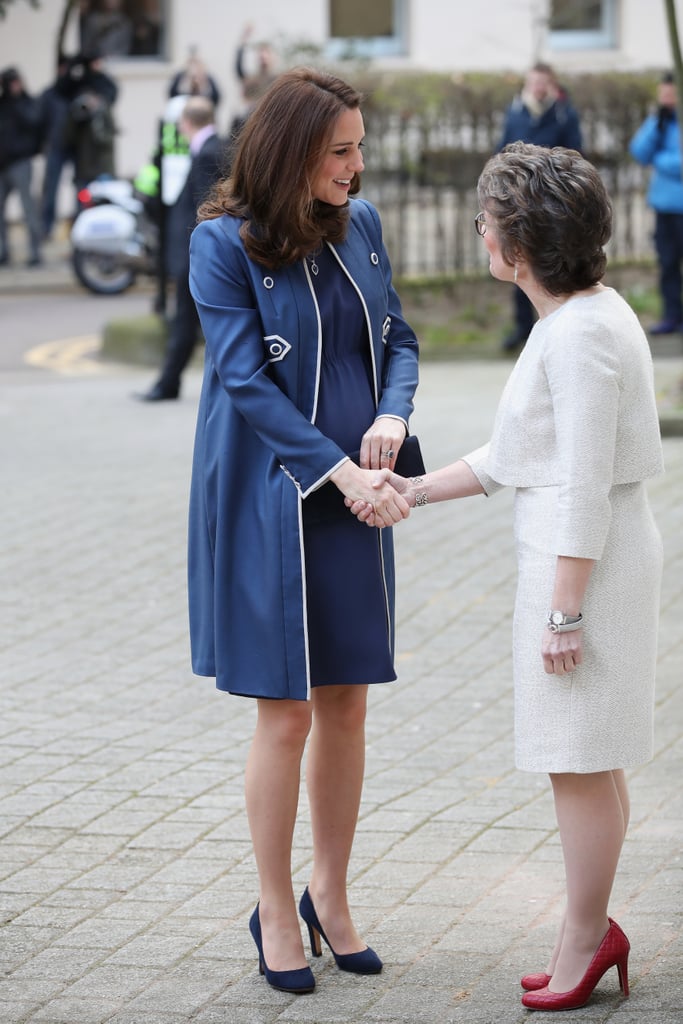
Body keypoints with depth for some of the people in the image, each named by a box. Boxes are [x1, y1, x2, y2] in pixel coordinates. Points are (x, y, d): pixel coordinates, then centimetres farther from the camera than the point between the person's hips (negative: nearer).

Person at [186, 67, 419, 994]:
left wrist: (392, 416, -10)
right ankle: (275, 911, 16)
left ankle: (330, 896, 24)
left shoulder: (360, 223, 4)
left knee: (346, 705, 9)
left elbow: (398, 336, 11)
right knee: (286, 710, 1)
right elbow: (245, 380, -15)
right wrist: (339, 469, -19)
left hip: (354, 497, 5)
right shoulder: (224, 242, -11)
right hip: (271, 500, -5)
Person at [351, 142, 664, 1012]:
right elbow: (512, 457, 18)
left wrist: (565, 609, -19)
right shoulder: (574, 317, 12)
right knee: (591, 759, 16)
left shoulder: (582, 333, -20)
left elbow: (586, 483, -21)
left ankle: (583, 940, 10)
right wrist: (415, 491, 13)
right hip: (560, 543, 10)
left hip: (584, 557, -10)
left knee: (580, 760, 0)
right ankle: (590, 933, 24)